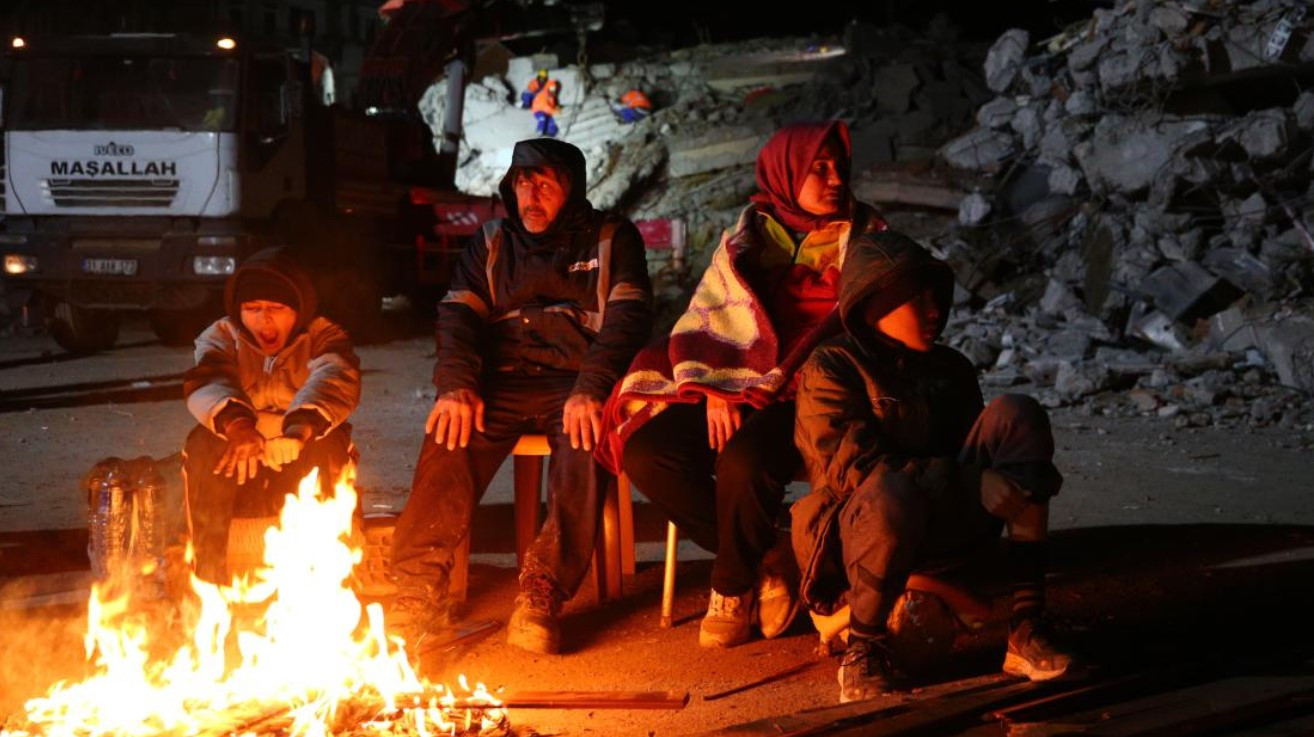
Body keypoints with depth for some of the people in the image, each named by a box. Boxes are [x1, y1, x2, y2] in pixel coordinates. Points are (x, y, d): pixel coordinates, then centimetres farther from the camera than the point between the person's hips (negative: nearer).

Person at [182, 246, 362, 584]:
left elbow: (335, 378, -21)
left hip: (306, 469, -1)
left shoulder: (323, 336, 3)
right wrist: (235, 422, -42)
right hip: (237, 468, 1)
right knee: (201, 446, -27)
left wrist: (302, 428, -45)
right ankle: (209, 567, -25)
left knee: (325, 445, -31)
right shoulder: (221, 336, 6)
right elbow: (206, 382, -17)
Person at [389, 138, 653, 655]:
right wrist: (457, 385, -12)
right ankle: (418, 589, -31)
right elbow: (457, 314, 9)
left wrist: (590, 390, -20)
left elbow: (628, 317, -2)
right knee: (449, 442, -29)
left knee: (585, 442, -36)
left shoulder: (611, 238, 11)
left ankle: (542, 595, -34)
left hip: (576, 383, -2)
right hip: (503, 382, 2)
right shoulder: (492, 243, 20)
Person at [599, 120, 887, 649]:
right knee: (645, 451, -21)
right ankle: (768, 562, -8)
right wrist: (714, 390, -7)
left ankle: (734, 587, -7)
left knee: (744, 461, -35)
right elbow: (705, 320, 10)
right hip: (733, 389, 4)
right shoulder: (748, 237, 15)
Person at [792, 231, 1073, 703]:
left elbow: (982, 452, 13)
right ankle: (864, 649, -14)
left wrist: (1021, 483, -14)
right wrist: (973, 483, -23)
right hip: (863, 524, -5)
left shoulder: (949, 367, 12)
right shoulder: (832, 368, -6)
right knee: (891, 495, -42)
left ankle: (1026, 628, -23)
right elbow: (852, 469, -17)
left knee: (1015, 413, -16)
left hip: (948, 519, 6)